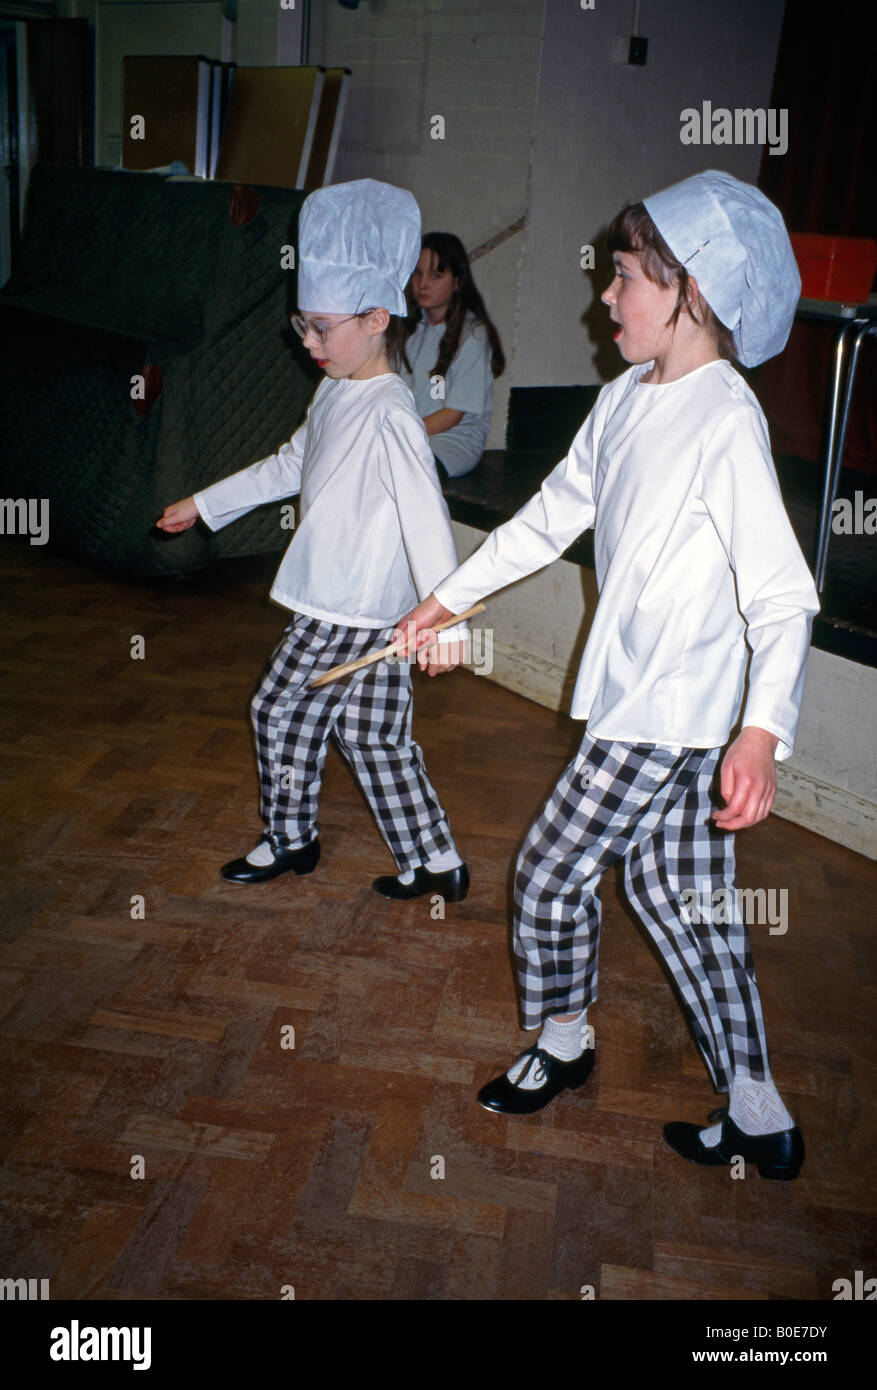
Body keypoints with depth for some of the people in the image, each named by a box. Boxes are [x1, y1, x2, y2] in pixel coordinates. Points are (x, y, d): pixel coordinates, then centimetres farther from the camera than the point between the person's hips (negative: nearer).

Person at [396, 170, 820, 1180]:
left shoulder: (726, 424, -18)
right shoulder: (629, 399, 8)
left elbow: (782, 593, -23)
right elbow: (552, 516, 18)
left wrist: (764, 729, -36)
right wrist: (450, 595, 23)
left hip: (667, 713, -8)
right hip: (672, 711, 8)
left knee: (551, 870, 5)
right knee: (682, 895, 13)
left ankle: (561, 1045, 32)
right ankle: (758, 1118, 26)